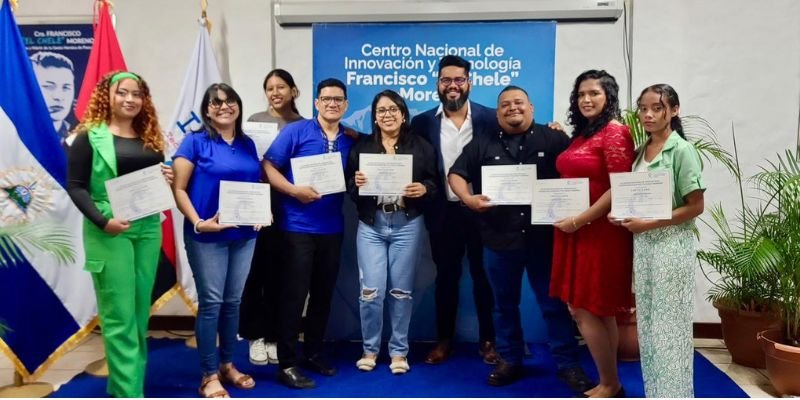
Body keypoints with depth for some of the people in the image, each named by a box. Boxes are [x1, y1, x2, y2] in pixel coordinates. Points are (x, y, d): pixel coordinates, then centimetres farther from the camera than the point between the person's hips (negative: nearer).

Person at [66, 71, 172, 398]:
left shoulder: (150, 138, 13)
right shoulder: (90, 136, -2)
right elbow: (75, 186, -6)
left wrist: (166, 180, -3)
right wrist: (102, 221, -18)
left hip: (148, 230, 6)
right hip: (109, 233, -5)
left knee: (140, 312, 10)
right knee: (120, 316, -4)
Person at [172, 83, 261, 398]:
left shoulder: (248, 144, 11)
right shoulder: (195, 142, -4)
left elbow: (258, 185, 17)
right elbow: (179, 189, -8)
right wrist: (198, 222, -20)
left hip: (244, 235, 5)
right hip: (207, 236, -5)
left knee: (233, 301, 13)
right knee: (210, 302, -1)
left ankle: (227, 364, 27)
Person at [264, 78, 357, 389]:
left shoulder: (351, 140, 9)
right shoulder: (295, 131, -4)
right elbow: (269, 167, -8)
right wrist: (294, 190, -20)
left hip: (332, 228, 5)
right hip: (298, 226, -5)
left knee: (324, 294, 13)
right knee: (294, 294, -3)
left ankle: (313, 354, 29)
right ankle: (286, 364, 9)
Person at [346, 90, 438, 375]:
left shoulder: (421, 146, 5)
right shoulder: (362, 146, 8)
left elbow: (434, 184, 4)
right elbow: (349, 188, 6)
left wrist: (423, 189, -17)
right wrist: (356, 183, -16)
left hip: (408, 225, 0)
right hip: (370, 225, 1)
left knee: (401, 289, 6)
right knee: (371, 290, -2)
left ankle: (399, 351, 21)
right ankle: (370, 349, 19)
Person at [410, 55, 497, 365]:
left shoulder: (490, 118, -3)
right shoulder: (423, 122, 0)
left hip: (481, 209, -1)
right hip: (443, 212, 1)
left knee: (483, 276, 11)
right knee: (446, 277, 13)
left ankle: (487, 340, 25)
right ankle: (444, 340, 26)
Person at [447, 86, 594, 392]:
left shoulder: (554, 140, 3)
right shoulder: (482, 145, 7)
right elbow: (456, 174, 5)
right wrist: (468, 198, -14)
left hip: (544, 238, -1)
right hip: (500, 240, 2)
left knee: (554, 303, 7)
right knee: (505, 304, 14)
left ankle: (568, 364, 20)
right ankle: (510, 360, 29)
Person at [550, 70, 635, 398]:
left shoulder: (615, 132, -11)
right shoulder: (581, 133, 15)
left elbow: (619, 189, -18)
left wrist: (579, 220, -17)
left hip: (600, 232, -8)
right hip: (576, 232, 8)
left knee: (585, 310, -3)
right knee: (598, 311, 14)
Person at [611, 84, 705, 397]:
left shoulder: (682, 150, -10)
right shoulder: (640, 152, 8)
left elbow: (695, 207, -13)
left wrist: (649, 224, -18)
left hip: (672, 245, -6)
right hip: (643, 244, 7)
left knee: (669, 325, 3)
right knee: (647, 323, 13)